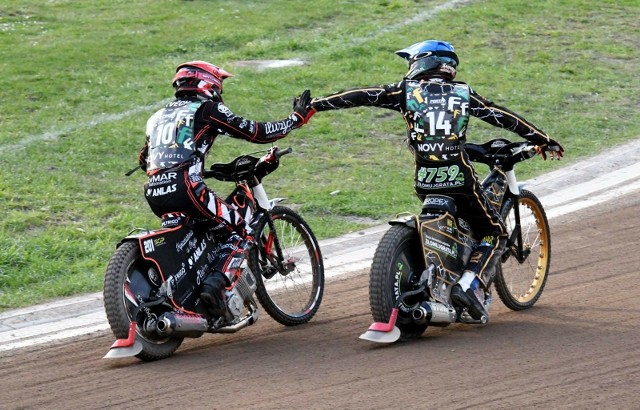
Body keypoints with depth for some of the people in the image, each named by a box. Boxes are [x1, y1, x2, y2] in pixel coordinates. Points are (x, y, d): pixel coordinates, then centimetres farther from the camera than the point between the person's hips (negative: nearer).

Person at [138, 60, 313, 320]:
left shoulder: (157, 117, 26)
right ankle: (215, 283, -13)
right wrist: (297, 118, 18)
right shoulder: (207, 109, 8)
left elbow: (144, 159, 34)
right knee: (241, 230, 7)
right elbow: (254, 132, 5)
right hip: (186, 190, -7)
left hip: (154, 196, 7)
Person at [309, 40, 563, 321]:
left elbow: (361, 96, 2)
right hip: (459, 179, -2)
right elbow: (503, 117, 9)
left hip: (424, 182, 2)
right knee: (495, 233, 9)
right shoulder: (463, 94, 6)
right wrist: (543, 141, 17)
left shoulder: (406, 91, 4)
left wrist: (314, 106, 8)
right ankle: (471, 284, -13)